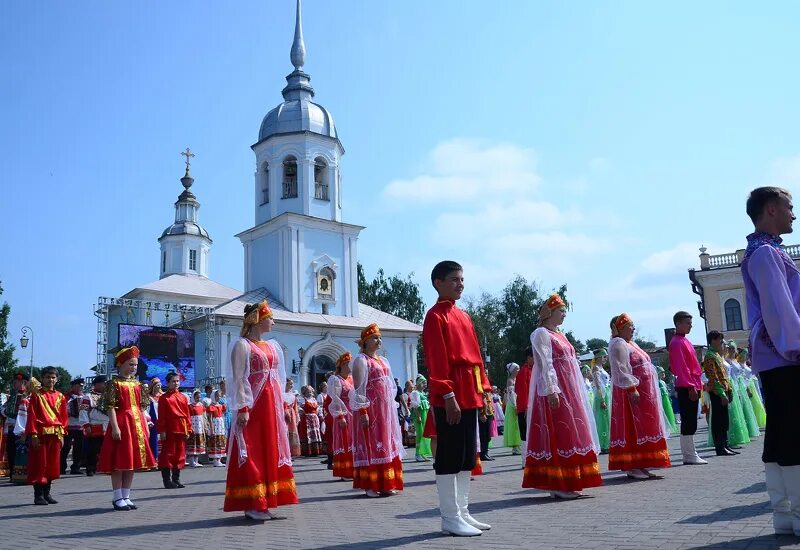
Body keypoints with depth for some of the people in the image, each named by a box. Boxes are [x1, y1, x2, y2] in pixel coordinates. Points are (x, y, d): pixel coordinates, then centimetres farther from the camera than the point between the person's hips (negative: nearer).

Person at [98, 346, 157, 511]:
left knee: (132, 461, 10)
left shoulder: (137, 383, 13)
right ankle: (118, 498, 8)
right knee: (119, 462, -2)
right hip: (121, 423, -7)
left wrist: (145, 425, 11)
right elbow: (110, 407, -13)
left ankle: (126, 496, 18)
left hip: (137, 424, 7)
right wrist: (115, 427, -20)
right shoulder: (114, 383, -6)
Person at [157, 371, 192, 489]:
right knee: (168, 454, -1)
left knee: (180, 454, 9)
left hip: (181, 430, 5)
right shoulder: (164, 398, -1)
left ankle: (176, 479, 19)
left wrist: (188, 430, 7)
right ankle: (167, 480, 6)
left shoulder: (183, 398, 12)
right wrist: (161, 431, -11)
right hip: (169, 430, -5)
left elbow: (187, 415, 11)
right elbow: (161, 416, -5)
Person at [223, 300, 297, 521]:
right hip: (253, 405, -7)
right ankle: (252, 505, 1)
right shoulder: (242, 345, -5)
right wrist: (243, 408, -19)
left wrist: (280, 404, 14)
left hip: (272, 405, 8)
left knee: (271, 450, 8)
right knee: (252, 453, -4)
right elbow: (238, 379, -11)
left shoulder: (273, 346, 16)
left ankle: (264, 501, 16)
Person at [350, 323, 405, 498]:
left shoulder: (383, 361, 18)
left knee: (386, 444, 8)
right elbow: (359, 388, -13)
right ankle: (370, 486, -1)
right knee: (371, 445, -6)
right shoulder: (361, 360, -6)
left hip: (385, 409, 8)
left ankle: (385, 484, 15)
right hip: (370, 409, -8)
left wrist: (390, 407, 15)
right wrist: (362, 411, -19)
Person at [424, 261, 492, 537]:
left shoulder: (463, 315, 18)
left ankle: (462, 512, 22)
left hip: (470, 395, 9)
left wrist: (484, 389, 14)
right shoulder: (435, 315, -7)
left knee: (467, 457, 13)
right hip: (450, 397, -9)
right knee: (449, 457, -2)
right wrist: (448, 396, -20)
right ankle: (451, 518, 5)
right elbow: (437, 361, -15)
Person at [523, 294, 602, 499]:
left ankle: (568, 483, 15)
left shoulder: (559, 335, 21)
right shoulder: (541, 334, -7)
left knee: (569, 433, 9)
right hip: (555, 390, -9)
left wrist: (575, 393, 18)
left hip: (569, 391, 9)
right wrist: (551, 390, -24)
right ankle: (557, 485, -6)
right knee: (557, 434, -10)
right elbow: (545, 364, -16)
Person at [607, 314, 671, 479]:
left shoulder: (629, 343, 20)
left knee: (642, 427, 11)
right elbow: (621, 370, -21)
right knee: (633, 428, -9)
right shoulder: (618, 344, -12)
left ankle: (639, 465, 15)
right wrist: (631, 388, -27)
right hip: (632, 393, -10)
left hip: (644, 393, 10)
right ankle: (632, 467, -6)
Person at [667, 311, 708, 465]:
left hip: (692, 386, 10)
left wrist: (696, 385, 19)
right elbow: (680, 368, -18)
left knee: (691, 423, 12)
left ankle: (690, 454, 17)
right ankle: (689, 456, -2)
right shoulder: (677, 342, -12)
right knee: (688, 422, -6)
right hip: (686, 388, -10)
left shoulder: (684, 341, 19)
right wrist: (690, 386, -21)